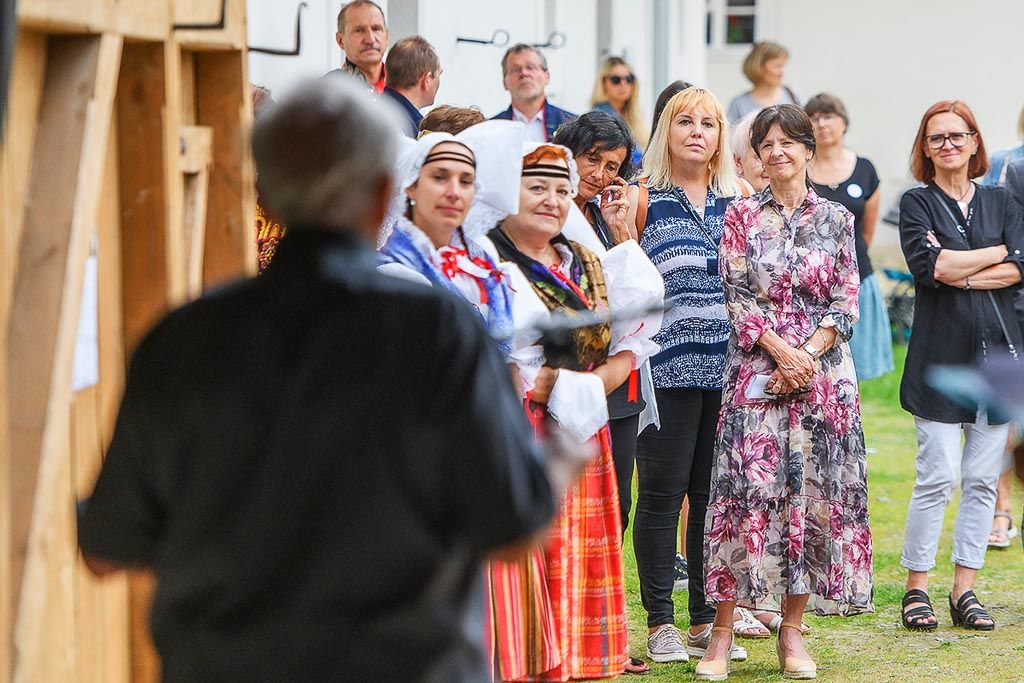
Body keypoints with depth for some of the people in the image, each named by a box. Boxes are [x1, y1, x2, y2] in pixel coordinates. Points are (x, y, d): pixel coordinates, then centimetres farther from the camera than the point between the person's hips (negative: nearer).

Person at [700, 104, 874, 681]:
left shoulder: (837, 219, 8)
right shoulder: (742, 215, 5)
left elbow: (847, 301, 3)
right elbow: (737, 297, -1)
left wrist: (808, 356, -11)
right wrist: (782, 352, -13)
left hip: (824, 370, 2)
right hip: (756, 372, -2)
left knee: (816, 495, 0)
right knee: (746, 493, -8)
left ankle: (793, 631, 8)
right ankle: (723, 633, -5)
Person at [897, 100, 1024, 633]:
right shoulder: (917, 203, 5)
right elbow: (928, 266, -12)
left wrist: (958, 273, -10)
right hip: (941, 352, -3)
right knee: (938, 476, -10)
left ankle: (964, 590, 9)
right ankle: (916, 589, 0)